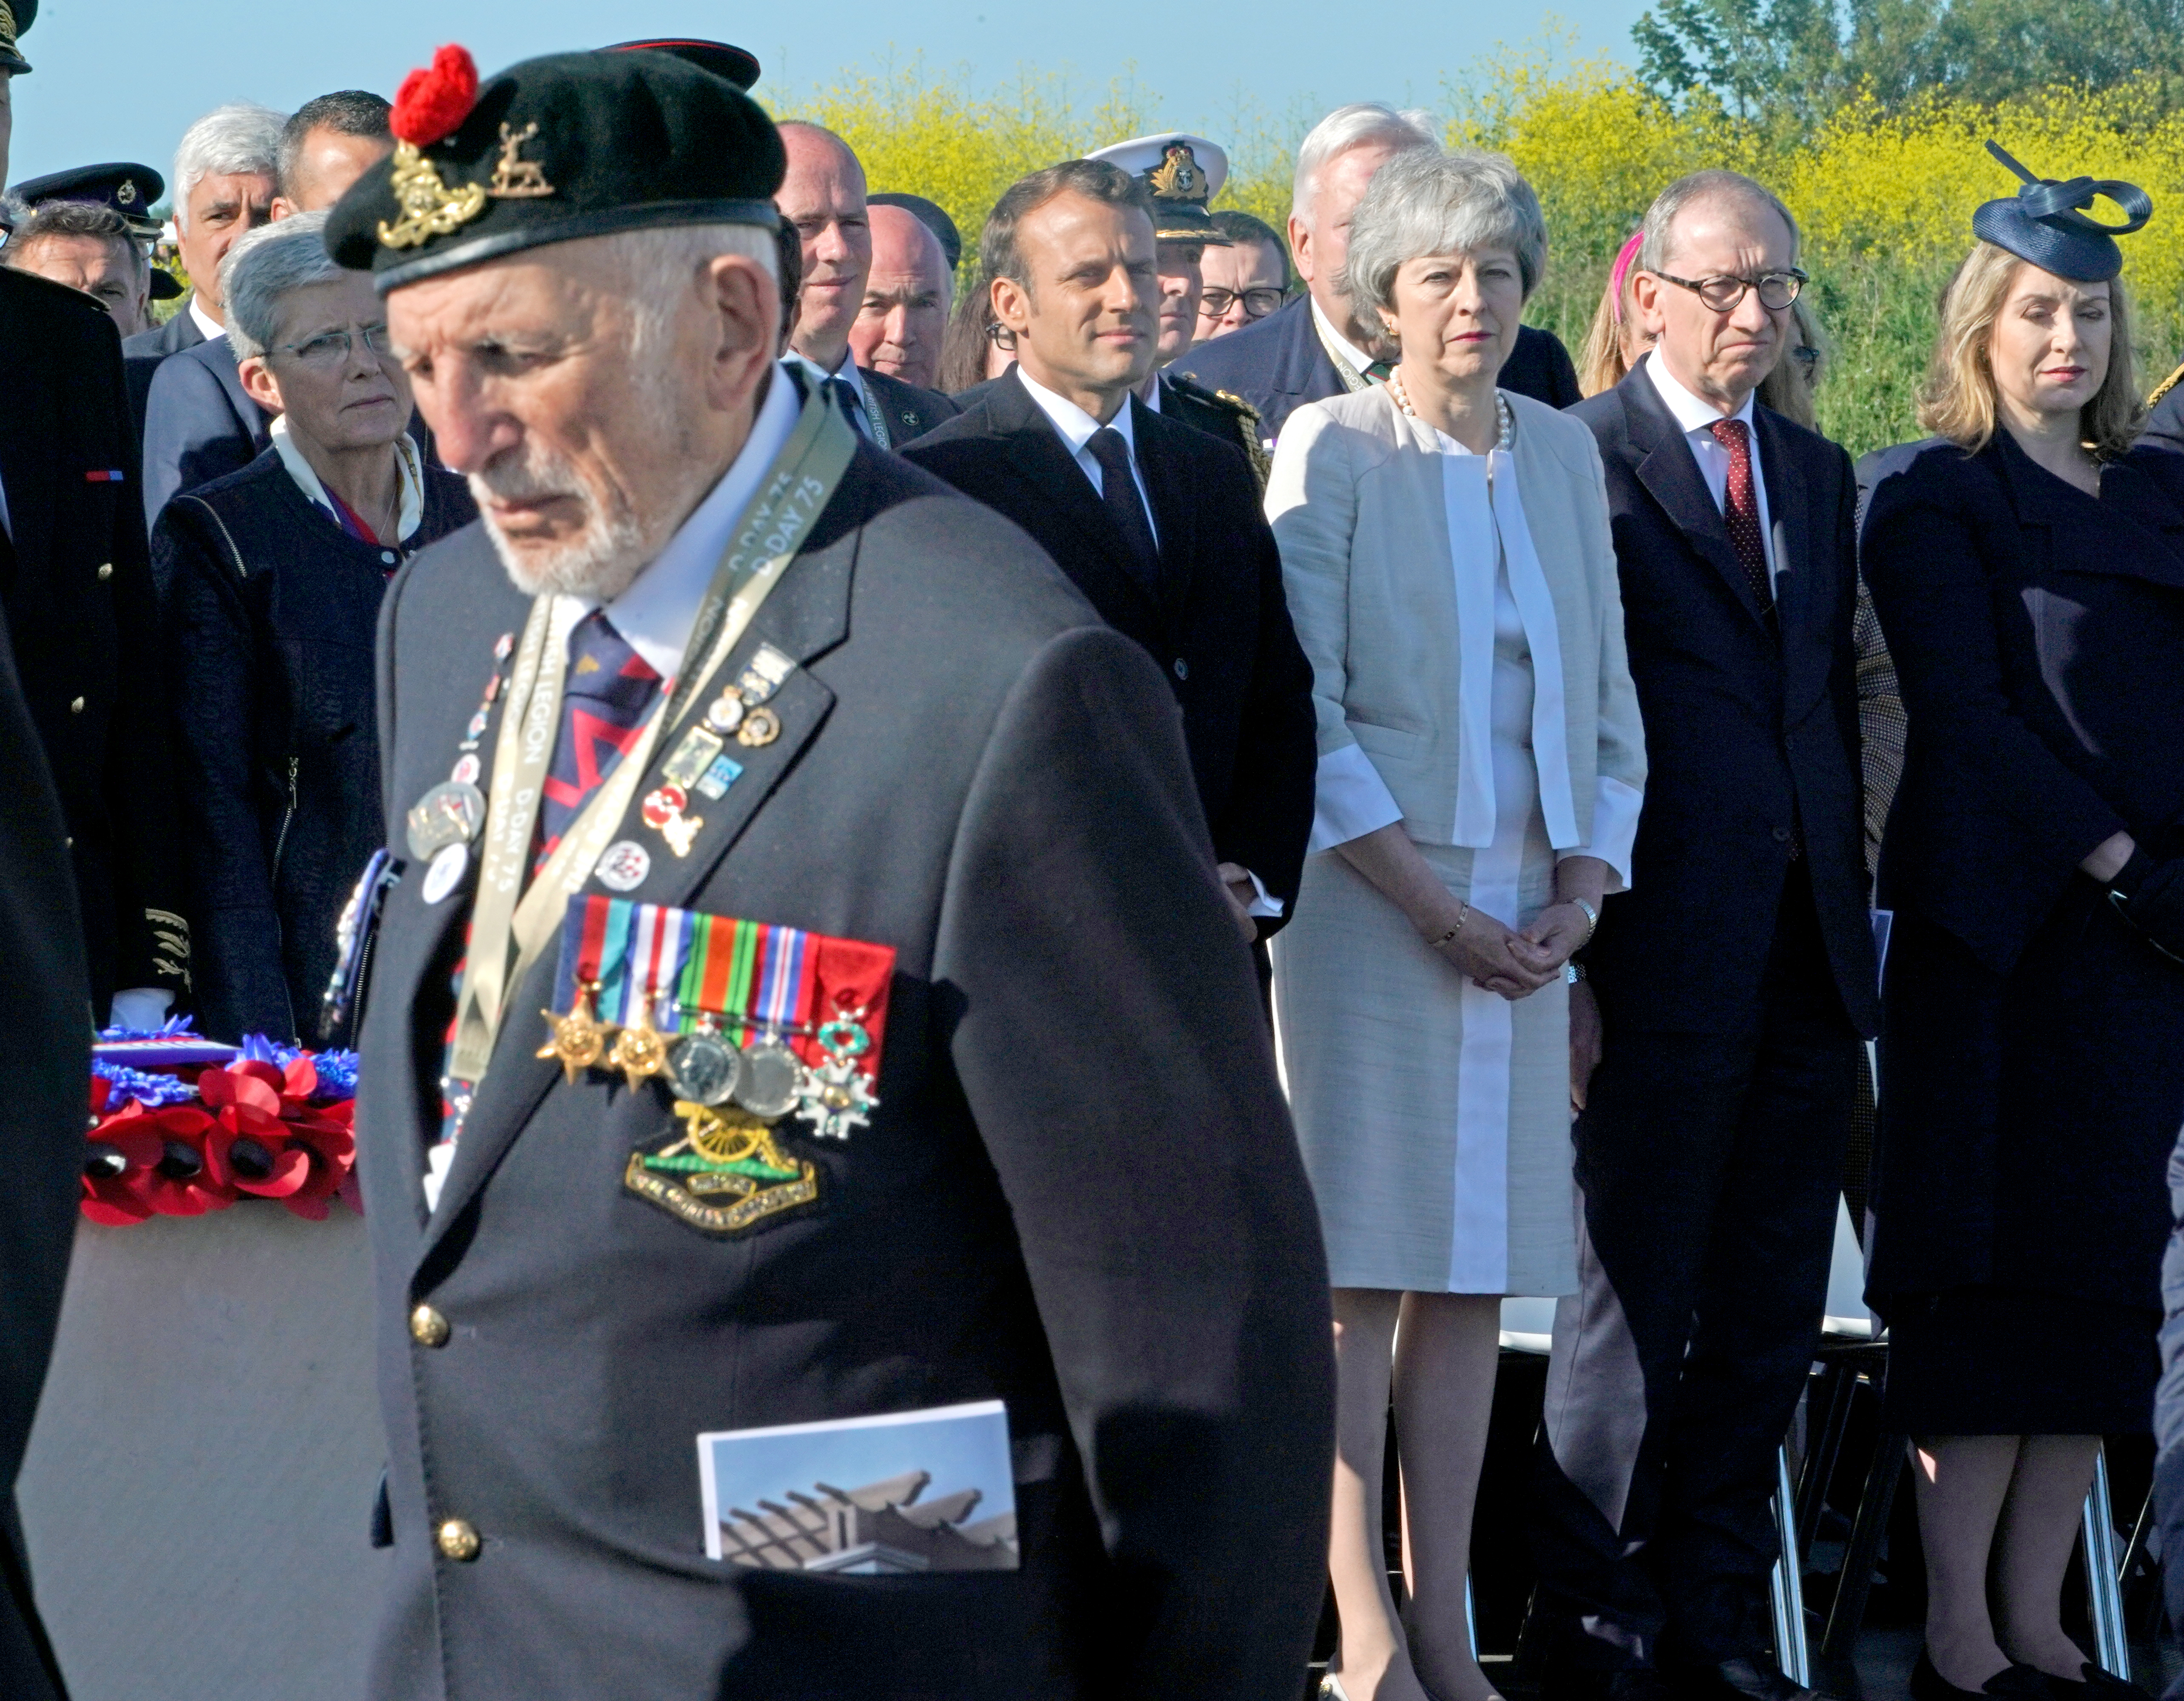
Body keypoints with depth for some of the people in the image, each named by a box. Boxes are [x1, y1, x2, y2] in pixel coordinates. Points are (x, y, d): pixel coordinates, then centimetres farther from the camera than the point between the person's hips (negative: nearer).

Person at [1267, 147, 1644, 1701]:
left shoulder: (1565, 452, 12)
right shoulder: (1333, 447, -3)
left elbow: (1606, 696, 15)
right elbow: (1302, 702, -8)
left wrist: (1581, 889, 0)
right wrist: (1431, 904, -13)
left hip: (1523, 916, 5)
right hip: (1365, 901, -5)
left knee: (1474, 1272, 5)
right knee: (1355, 1264, -6)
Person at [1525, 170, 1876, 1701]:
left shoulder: (1820, 474, 16)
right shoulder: (1580, 462, -5)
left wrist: (1852, 895, 9)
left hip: (1807, 950, 6)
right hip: (1665, 959, -6)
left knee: (1771, 1307, 10)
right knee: (1635, 1297, 0)